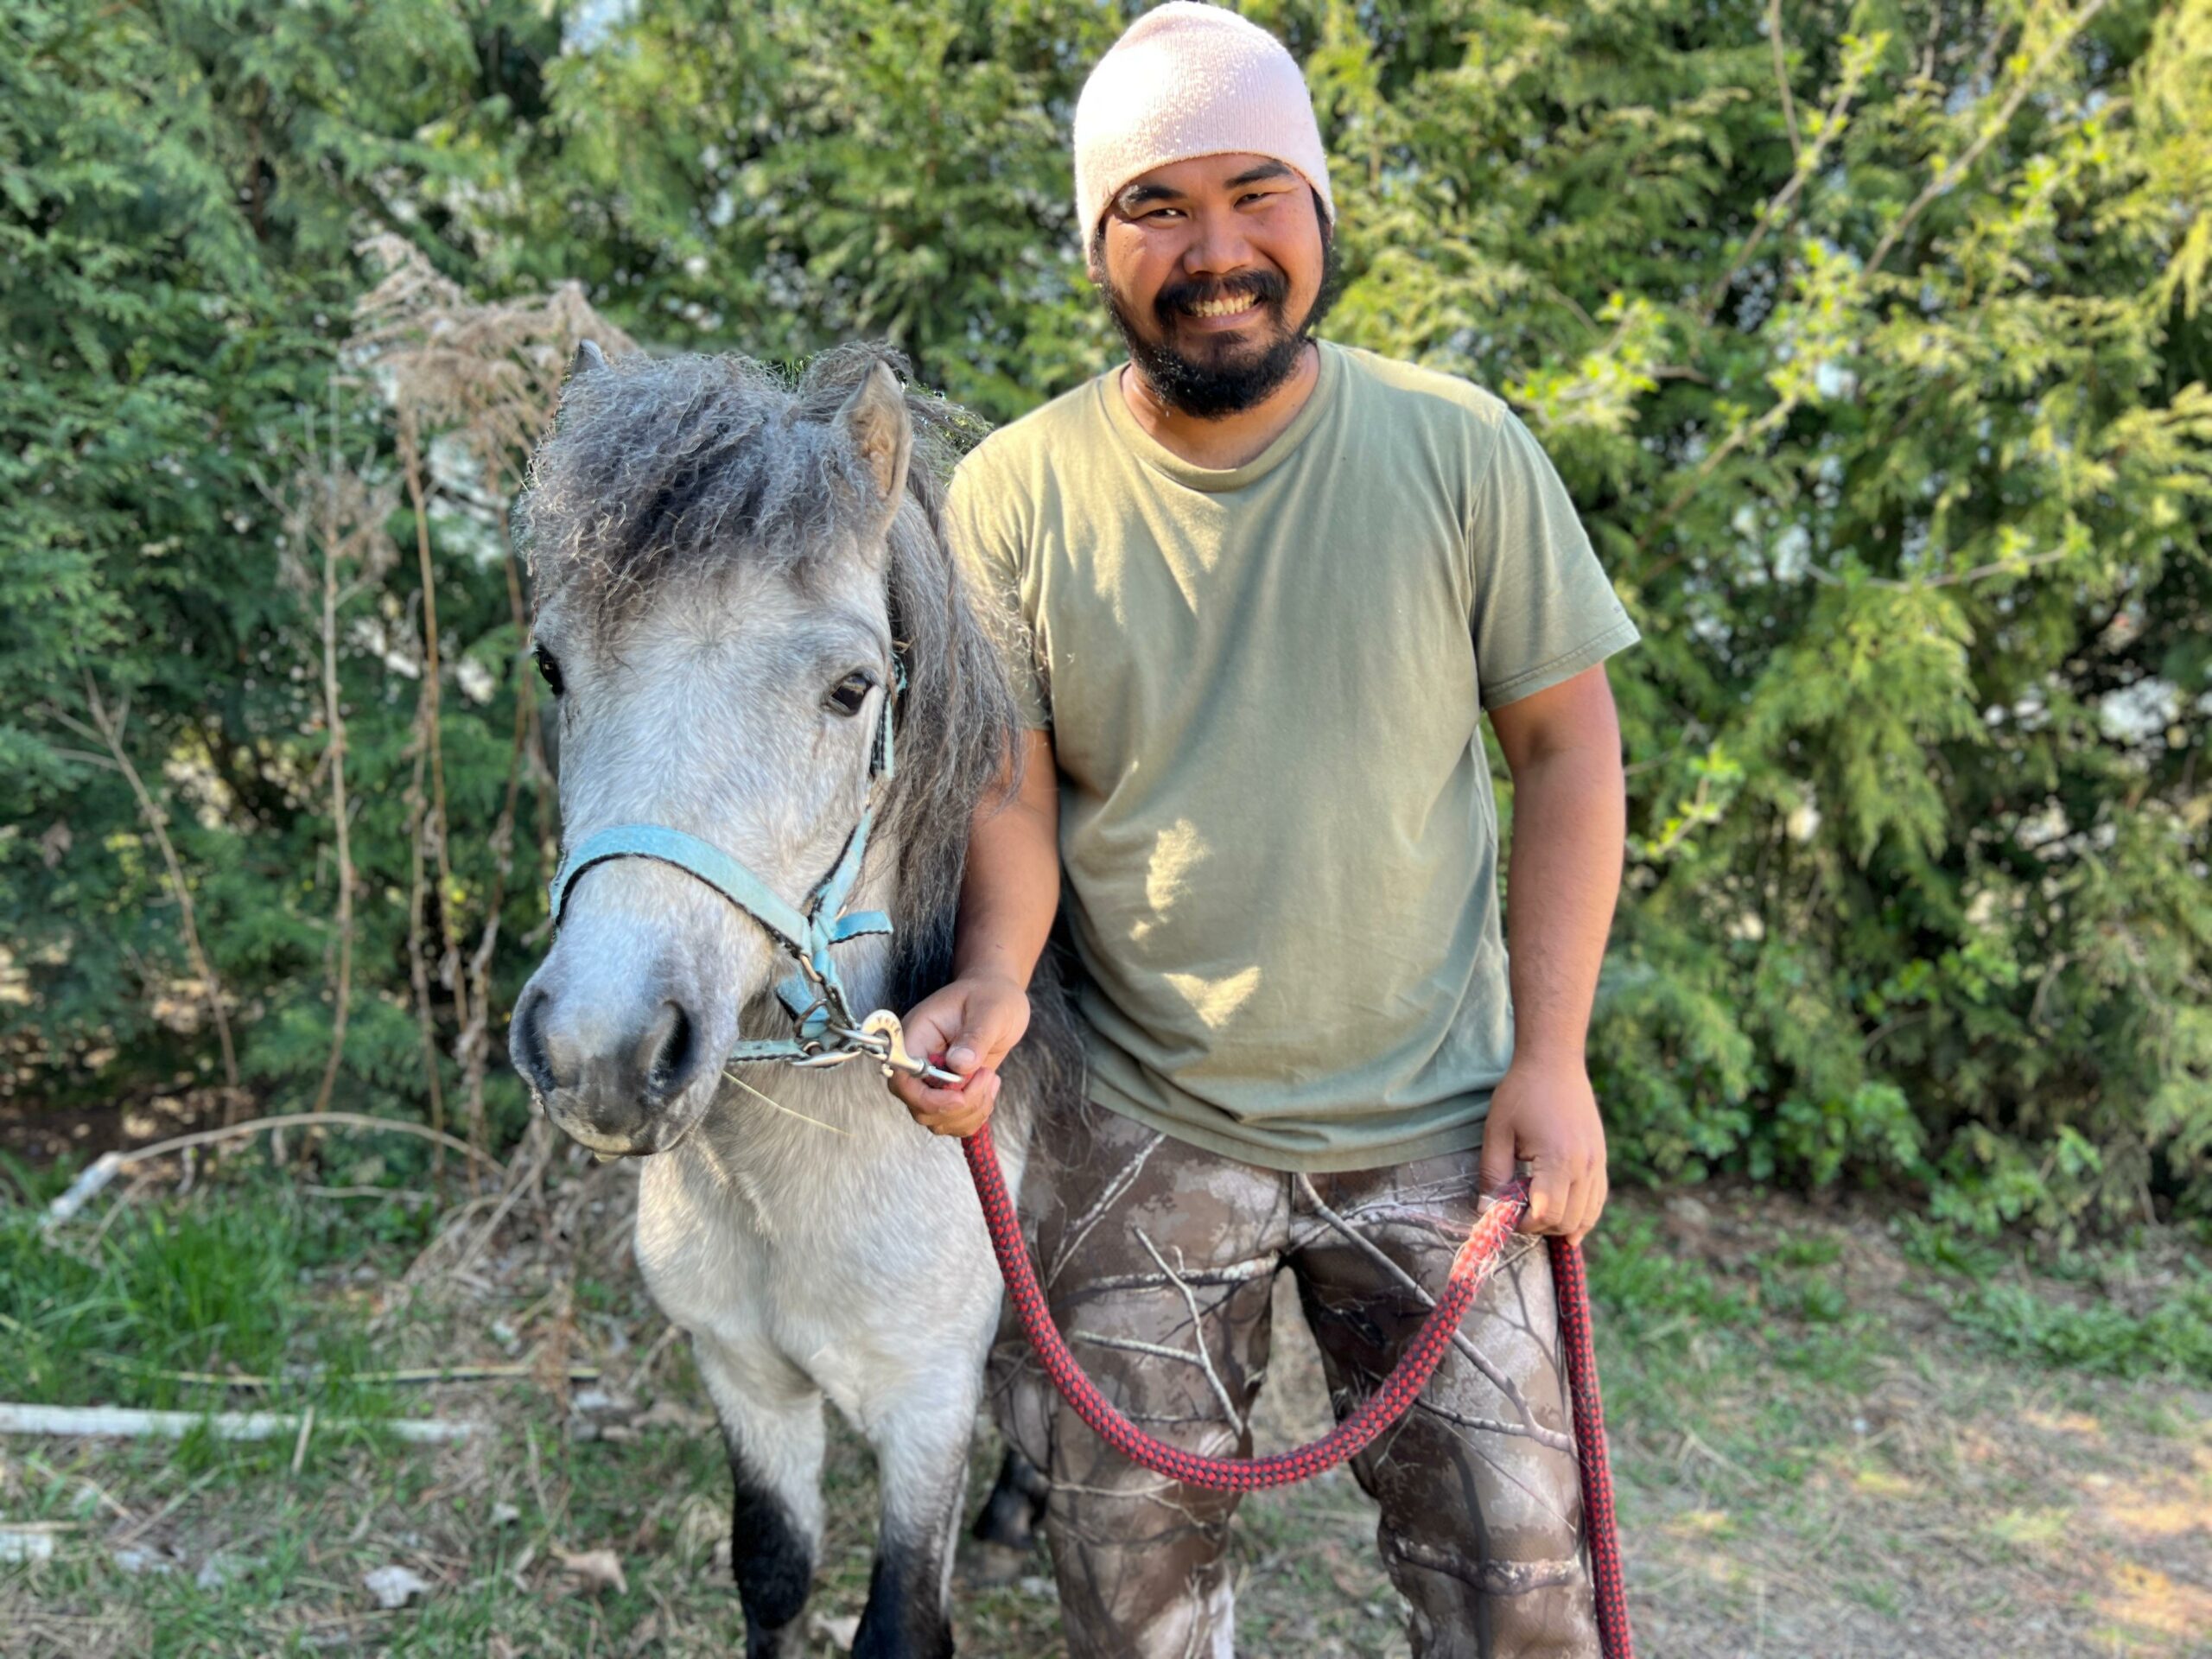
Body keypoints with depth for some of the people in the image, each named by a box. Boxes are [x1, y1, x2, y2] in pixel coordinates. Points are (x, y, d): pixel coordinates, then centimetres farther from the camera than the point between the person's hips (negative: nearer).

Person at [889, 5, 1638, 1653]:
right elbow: (1014, 790, -2)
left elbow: (1567, 746, -2)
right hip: (1141, 1126, 1)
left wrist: (1552, 1056, -7)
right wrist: (993, 978, -22)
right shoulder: (1012, 496, -8)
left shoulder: (1463, 451, -8)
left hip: (1433, 1119, 0)